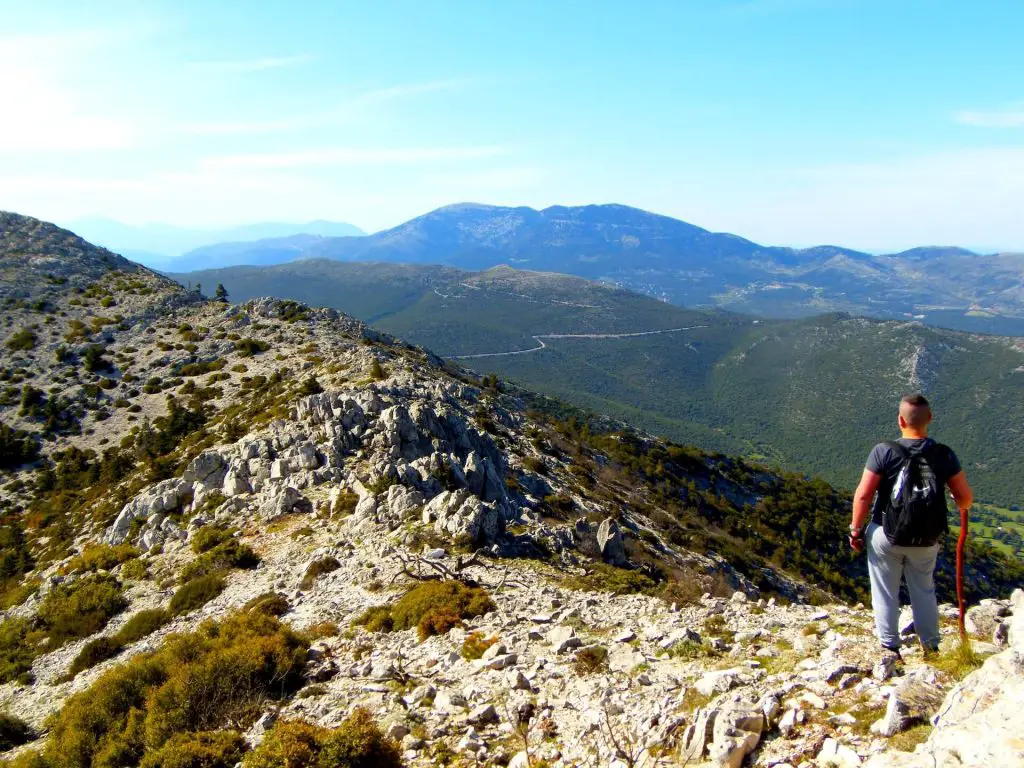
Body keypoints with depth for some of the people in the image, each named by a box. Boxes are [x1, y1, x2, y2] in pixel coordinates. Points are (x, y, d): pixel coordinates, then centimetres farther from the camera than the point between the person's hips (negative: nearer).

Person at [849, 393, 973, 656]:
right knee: (924, 592, 23)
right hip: (926, 539, 3)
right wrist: (962, 507, 20)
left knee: (885, 593, 15)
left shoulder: (884, 452, -18)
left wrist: (856, 529, -3)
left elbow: (863, 495, -16)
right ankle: (931, 646, 34)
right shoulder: (944, 455, -11)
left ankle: (890, 647, 24)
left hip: (885, 535, -2)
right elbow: (965, 498, -5)